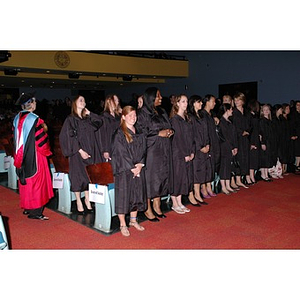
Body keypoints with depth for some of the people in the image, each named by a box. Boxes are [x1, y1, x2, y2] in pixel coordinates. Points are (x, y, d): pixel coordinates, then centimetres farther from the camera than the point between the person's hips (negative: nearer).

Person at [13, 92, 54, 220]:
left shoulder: (17, 118, 5)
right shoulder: (34, 119, -18)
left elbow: (15, 138, 12)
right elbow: (41, 139, -17)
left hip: (22, 156, 8)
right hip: (34, 155, -8)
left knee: (25, 180, 17)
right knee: (36, 181, 0)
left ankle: (26, 207, 28)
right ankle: (35, 212, 4)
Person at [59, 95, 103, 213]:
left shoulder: (87, 118, 13)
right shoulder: (70, 119, -4)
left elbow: (100, 122, 6)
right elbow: (69, 137, -11)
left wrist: (89, 114, 0)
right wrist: (80, 150, -17)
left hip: (90, 151, 5)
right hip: (77, 153, -5)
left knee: (88, 176, 8)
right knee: (78, 176, -1)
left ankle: (87, 200, 18)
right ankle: (78, 201, 10)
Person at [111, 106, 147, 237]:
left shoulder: (139, 133, 11)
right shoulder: (119, 134, -8)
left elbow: (143, 150, 8)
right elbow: (121, 153, -13)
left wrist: (140, 165, -6)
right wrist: (132, 168, -15)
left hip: (138, 168, 6)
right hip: (123, 170, -6)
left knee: (137, 194, 11)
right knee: (123, 195, -2)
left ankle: (133, 220, 26)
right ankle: (123, 225, 9)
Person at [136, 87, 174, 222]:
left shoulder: (162, 112, 15)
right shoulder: (143, 113, -8)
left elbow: (168, 126, 22)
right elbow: (141, 131, -15)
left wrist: (170, 131, -1)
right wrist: (159, 133, -17)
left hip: (163, 150, 7)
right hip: (150, 151, -7)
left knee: (161, 177, 10)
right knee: (150, 178, -2)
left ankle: (157, 206, 23)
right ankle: (147, 209, 11)